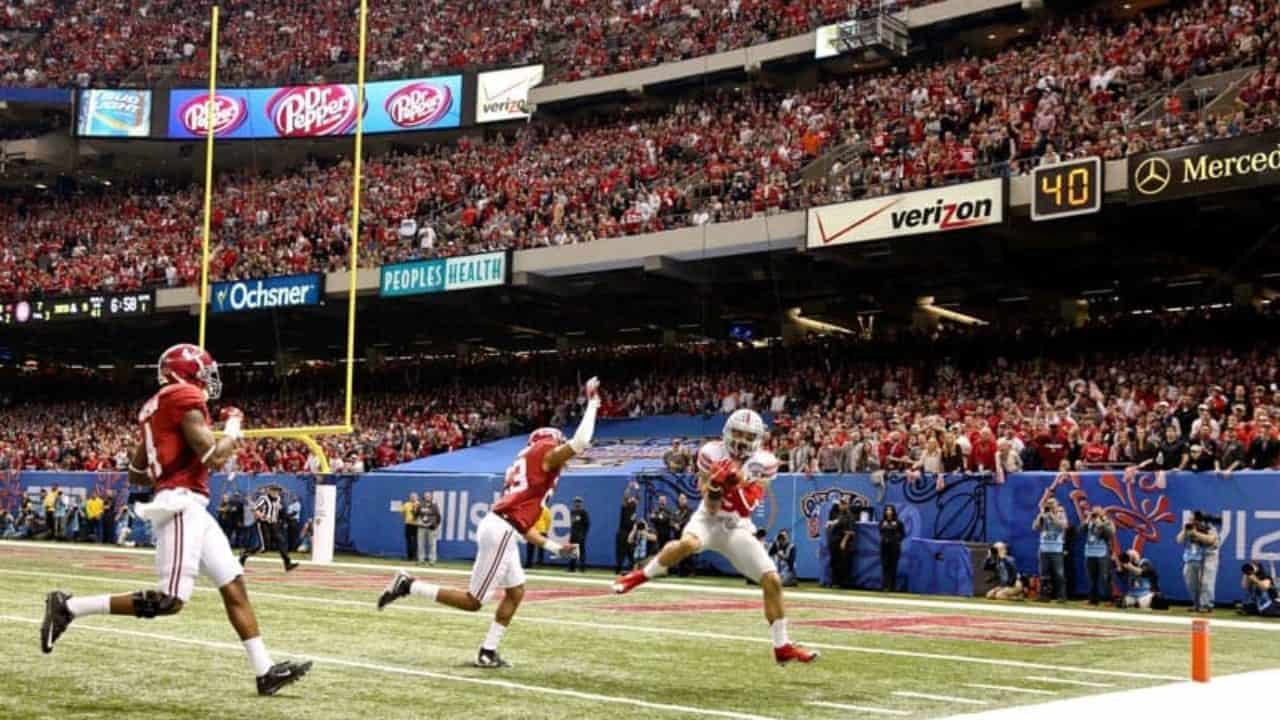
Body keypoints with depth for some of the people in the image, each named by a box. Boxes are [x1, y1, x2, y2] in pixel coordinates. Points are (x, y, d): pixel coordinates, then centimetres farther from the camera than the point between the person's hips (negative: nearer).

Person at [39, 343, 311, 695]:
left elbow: (136, 475, 24)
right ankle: (69, 606, -3)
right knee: (170, 600, -11)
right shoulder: (185, 398, -8)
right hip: (182, 505, -11)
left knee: (234, 586, 6)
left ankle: (265, 670, 5)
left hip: (192, 509, 11)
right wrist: (233, 427, 3)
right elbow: (214, 457, -14)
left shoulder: (155, 407, 21)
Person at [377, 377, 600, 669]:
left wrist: (555, 547, 27)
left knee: (516, 592, 18)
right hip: (500, 532, -10)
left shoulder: (527, 469, 26)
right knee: (472, 601, -3)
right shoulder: (544, 454, 2)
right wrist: (592, 402, -1)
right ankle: (409, 585, 0)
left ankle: (488, 652, 19)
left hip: (500, 530, 10)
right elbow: (580, 442, -13)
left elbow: (523, 524, 25)